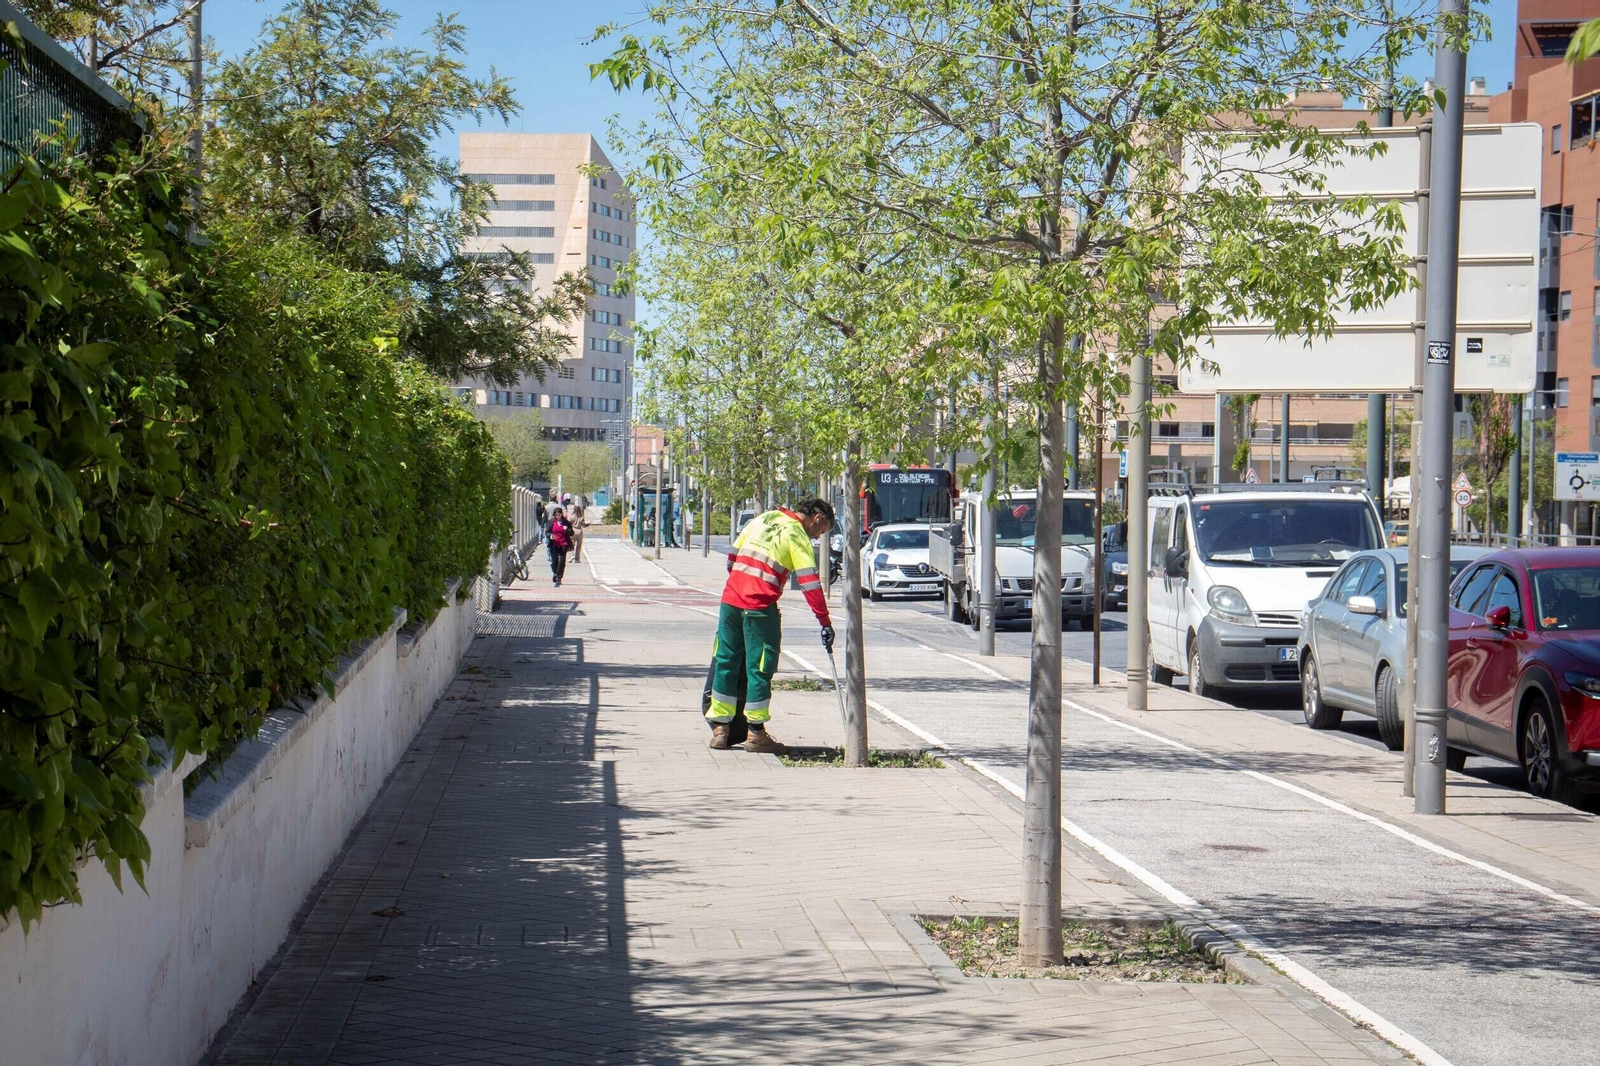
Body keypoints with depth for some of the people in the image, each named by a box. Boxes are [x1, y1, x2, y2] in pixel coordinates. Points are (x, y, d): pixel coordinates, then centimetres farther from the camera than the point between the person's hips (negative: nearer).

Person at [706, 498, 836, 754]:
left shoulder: (763, 519, 16)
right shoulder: (797, 536, -3)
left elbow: (732, 557, 19)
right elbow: (810, 583, -11)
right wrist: (825, 623, -11)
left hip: (730, 599, 6)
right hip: (760, 608, -6)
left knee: (725, 663, 12)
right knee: (759, 668, 2)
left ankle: (720, 729, 17)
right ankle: (756, 734, 6)